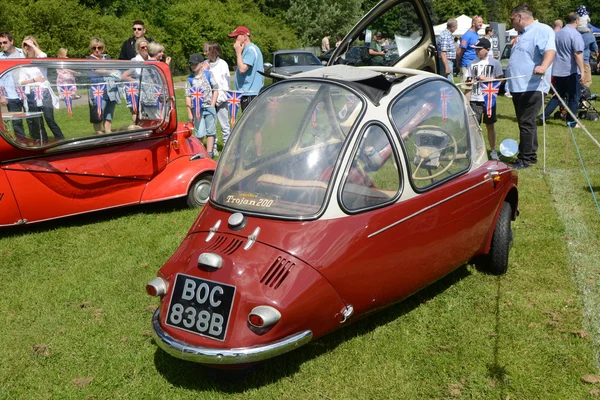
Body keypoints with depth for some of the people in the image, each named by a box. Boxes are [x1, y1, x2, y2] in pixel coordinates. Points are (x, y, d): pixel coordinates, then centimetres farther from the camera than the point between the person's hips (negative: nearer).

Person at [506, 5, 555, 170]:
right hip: (518, 87, 10)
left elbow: (550, 50, -27)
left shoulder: (542, 30, -9)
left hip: (532, 87, -10)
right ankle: (531, 155, 23)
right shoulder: (523, 34, 22)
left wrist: (544, 66, -47)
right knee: (525, 124, 14)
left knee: (526, 124, -8)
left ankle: (524, 159, -3)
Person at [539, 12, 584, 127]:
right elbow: (578, 54, -20)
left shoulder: (557, 34, 10)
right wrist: (582, 71, -20)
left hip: (558, 71, 6)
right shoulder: (575, 35, -13)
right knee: (574, 97, 5)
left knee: (558, 95, 16)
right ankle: (571, 121, 8)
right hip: (572, 71, -6)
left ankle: (544, 115, 7)